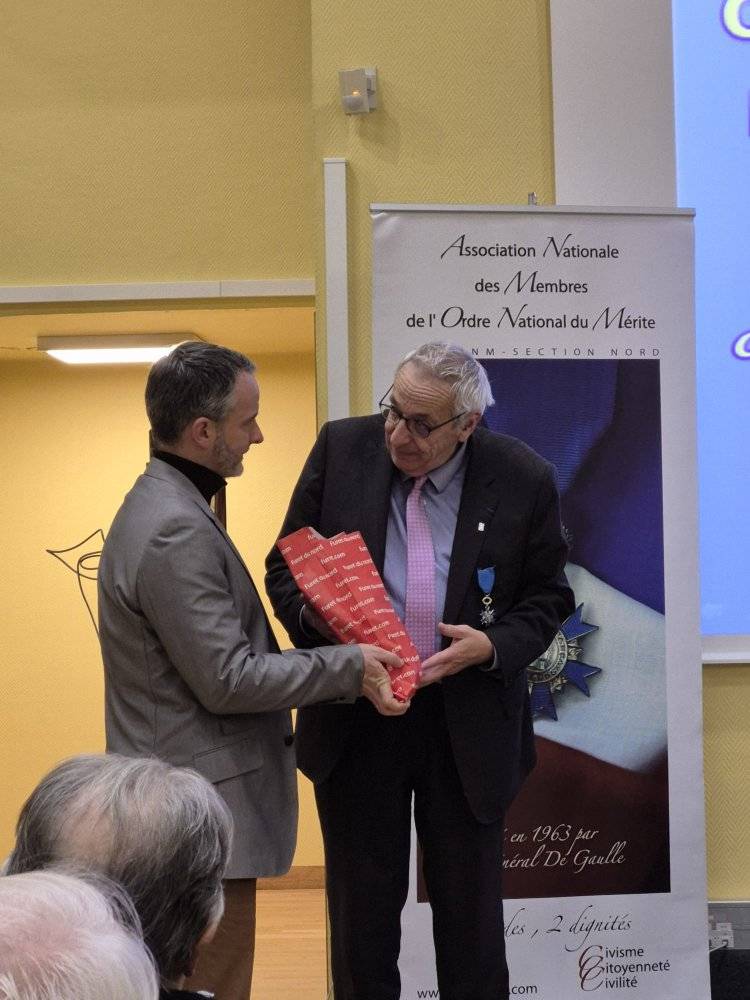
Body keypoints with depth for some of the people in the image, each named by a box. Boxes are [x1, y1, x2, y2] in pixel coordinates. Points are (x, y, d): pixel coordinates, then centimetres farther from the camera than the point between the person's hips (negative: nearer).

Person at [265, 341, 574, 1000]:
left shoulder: (523, 480, -8)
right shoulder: (342, 448, -5)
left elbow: (547, 598, 2)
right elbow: (285, 568, 2)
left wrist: (494, 645, -17)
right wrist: (317, 617, -19)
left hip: (467, 725, -1)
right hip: (355, 719, 1)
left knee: (470, 912, 14)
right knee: (361, 910, 14)